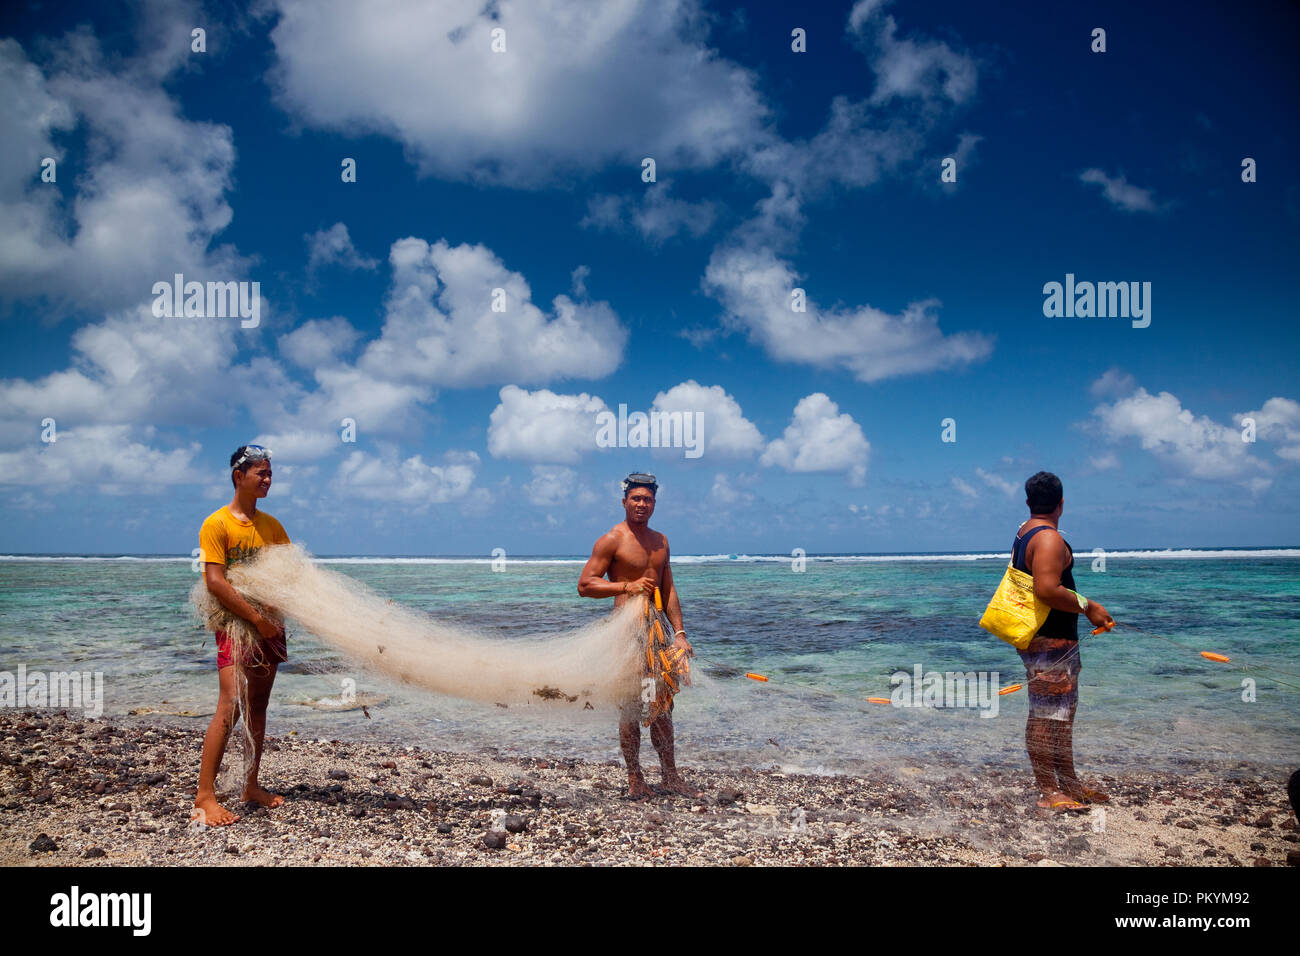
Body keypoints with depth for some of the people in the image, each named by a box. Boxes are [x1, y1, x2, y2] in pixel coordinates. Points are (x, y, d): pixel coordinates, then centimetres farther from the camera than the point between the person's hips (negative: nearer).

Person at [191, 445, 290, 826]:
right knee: (231, 706, -15)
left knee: (258, 707, 11)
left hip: (269, 626, 6)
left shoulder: (270, 525, 12)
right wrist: (257, 618, -18)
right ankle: (204, 795, -11)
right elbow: (215, 582, -15)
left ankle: (251, 786, 20)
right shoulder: (216, 524, -7)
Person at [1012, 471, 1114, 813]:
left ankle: (1068, 783, 27)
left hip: (1053, 640, 11)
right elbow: (1047, 590, -28)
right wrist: (1087, 606, -17)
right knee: (1046, 715, -4)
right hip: (1049, 641, -11)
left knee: (1062, 712, 18)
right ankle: (1048, 792, 3)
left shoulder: (1024, 533, 14)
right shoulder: (1049, 538, -18)